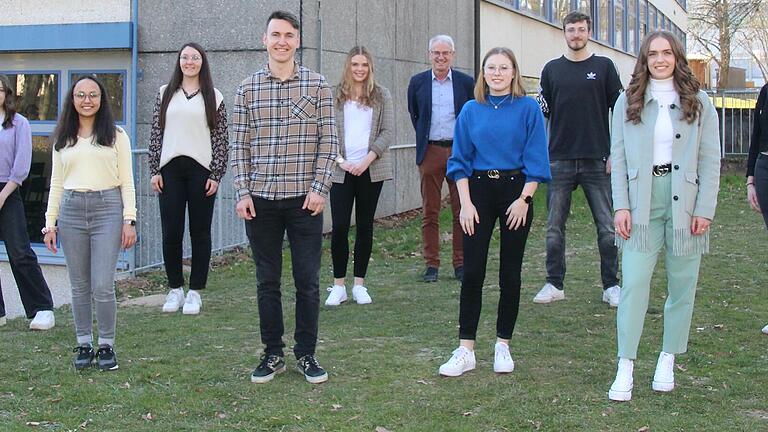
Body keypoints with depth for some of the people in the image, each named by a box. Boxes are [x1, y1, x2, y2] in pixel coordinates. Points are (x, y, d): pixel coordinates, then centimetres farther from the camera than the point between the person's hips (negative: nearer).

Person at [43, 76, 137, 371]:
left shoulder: (116, 136, 5)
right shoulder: (62, 139, 12)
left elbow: (127, 182, 4)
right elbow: (56, 183, 14)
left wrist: (129, 220, -4)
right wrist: (50, 223, 8)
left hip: (107, 209, -3)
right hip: (71, 211, 3)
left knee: (102, 286, -7)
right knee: (79, 286, 6)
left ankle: (106, 346, 7)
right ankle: (84, 344, 17)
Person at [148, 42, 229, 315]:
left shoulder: (213, 97, 6)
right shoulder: (165, 94, 11)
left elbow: (221, 139, 3)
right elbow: (156, 134, 10)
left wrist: (216, 175, -4)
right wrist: (154, 171, 3)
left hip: (201, 170, -1)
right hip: (170, 170, 2)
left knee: (200, 233, 3)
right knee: (171, 233, 1)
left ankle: (195, 292, 11)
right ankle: (175, 289, 14)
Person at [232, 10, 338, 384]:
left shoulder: (317, 86, 1)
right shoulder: (248, 88, 4)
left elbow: (328, 141, -1)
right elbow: (240, 145, 6)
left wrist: (319, 189, -8)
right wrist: (243, 192, -2)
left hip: (304, 199, -1)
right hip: (261, 200, 2)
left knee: (308, 281, 4)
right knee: (267, 282, 9)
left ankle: (306, 354, 17)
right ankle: (273, 354, 20)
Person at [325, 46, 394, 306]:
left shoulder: (381, 95, 6)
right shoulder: (334, 96, 4)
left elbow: (388, 132, 1)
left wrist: (367, 159, -11)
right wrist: (341, 161, -11)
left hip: (371, 169, 1)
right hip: (341, 170, -1)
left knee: (365, 227, 6)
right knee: (339, 227, -6)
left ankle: (359, 284, 14)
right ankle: (338, 285, 3)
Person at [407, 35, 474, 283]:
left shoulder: (466, 82, 4)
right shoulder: (417, 82, 5)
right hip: (430, 152, 0)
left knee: (462, 211, 2)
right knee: (429, 212, 2)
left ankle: (461, 263, 10)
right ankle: (431, 264, 8)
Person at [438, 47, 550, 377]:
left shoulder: (528, 108, -1)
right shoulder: (471, 111, 5)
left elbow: (535, 159, -3)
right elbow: (461, 159, 6)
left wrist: (524, 199, -11)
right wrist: (466, 203, -4)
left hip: (515, 191, -1)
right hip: (479, 190, 1)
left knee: (510, 273, 5)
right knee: (472, 272, -3)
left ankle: (503, 346, 17)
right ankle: (466, 349, 2)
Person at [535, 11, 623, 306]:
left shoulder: (604, 67, 5)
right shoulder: (552, 69, 9)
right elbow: (542, 114, 11)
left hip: (597, 160, -1)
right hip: (559, 160, 2)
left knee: (607, 227, 0)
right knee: (555, 228, 4)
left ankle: (611, 285, 9)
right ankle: (555, 284, 13)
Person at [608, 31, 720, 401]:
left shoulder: (698, 103, 6)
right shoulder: (628, 102, 7)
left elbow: (710, 160, 3)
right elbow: (618, 157, 4)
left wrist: (704, 210, -5)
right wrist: (621, 206, -5)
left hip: (684, 202, 1)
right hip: (642, 202, -1)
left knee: (681, 285, 6)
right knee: (633, 283, -8)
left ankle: (667, 362, 19)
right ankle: (625, 368, -6)